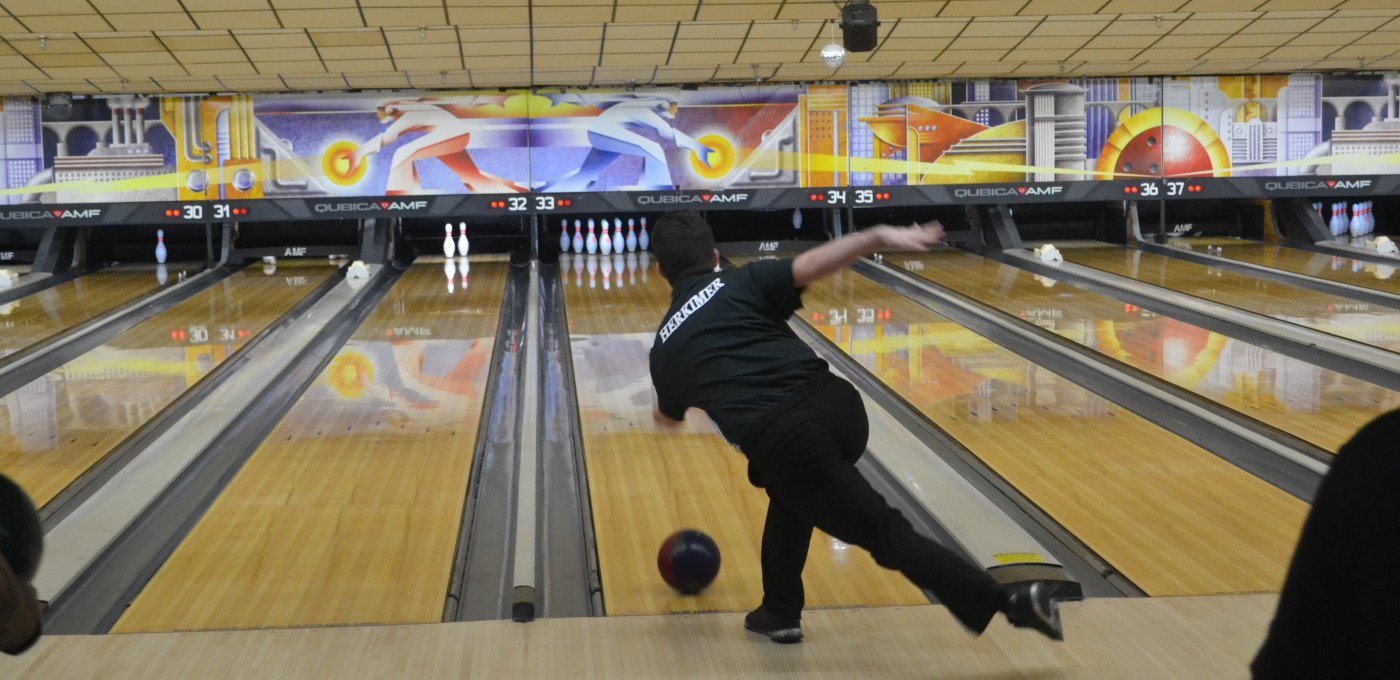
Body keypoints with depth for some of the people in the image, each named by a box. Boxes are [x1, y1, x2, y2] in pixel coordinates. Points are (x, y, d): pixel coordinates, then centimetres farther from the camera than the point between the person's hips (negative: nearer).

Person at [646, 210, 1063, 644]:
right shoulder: (743, 284, 14)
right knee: (789, 493, 34)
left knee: (888, 535, 4)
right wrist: (879, 237, -17)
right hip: (836, 407, 3)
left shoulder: (665, 351, 19)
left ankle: (1005, 601, -6)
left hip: (780, 443, -3)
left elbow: (669, 418, 40)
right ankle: (779, 611, 36)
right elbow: (810, 266, -8)